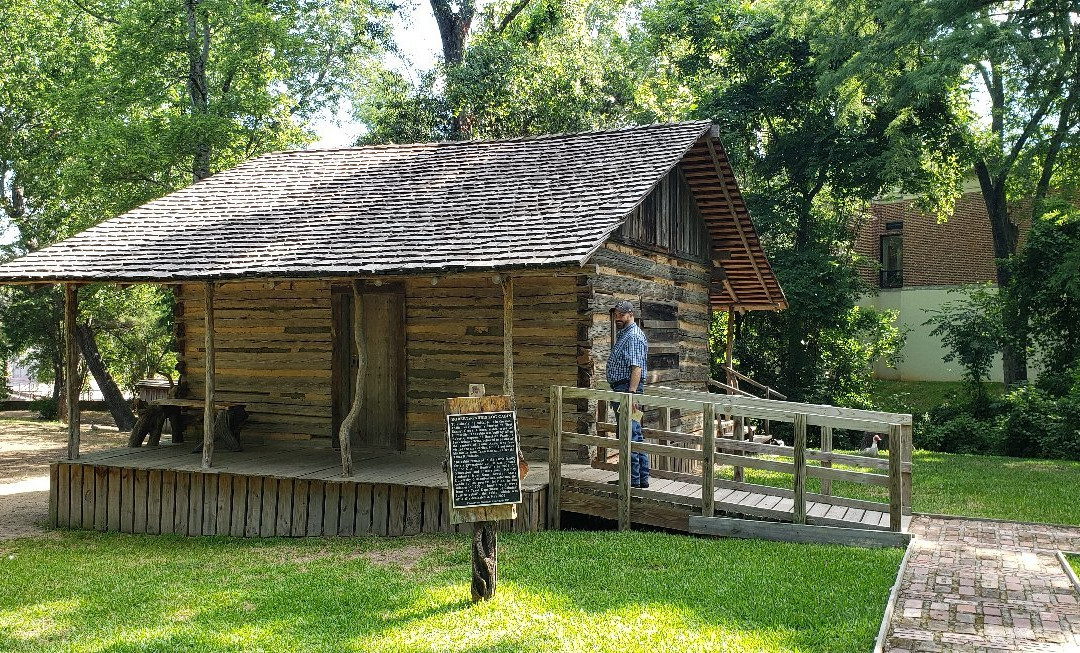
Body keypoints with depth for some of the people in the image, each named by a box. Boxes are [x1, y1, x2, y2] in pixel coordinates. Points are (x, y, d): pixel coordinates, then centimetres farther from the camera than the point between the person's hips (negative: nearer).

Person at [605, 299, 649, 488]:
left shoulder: (634, 336, -13)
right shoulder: (623, 334, 20)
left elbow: (636, 367, -23)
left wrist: (631, 393, -30)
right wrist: (629, 392, 20)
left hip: (627, 388, -11)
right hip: (622, 389, 11)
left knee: (629, 435, -9)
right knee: (636, 435, 13)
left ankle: (633, 479, -6)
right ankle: (642, 478, 18)